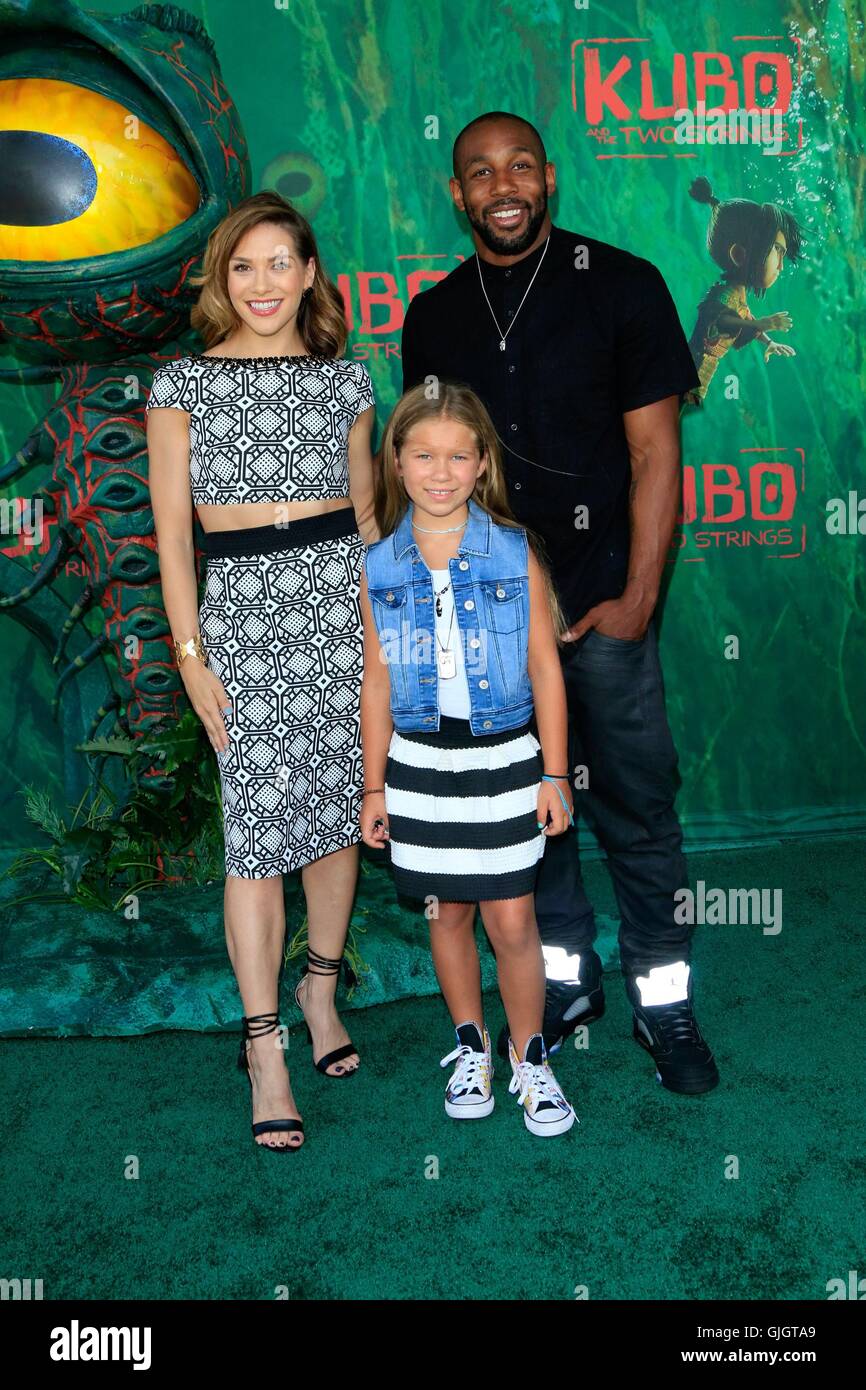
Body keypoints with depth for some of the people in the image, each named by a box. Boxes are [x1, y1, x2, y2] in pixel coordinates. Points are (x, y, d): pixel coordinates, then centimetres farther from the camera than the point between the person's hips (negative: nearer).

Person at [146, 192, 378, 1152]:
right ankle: (264, 1046, 8)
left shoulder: (344, 380, 9)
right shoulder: (182, 385, 2)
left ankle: (321, 989, 31)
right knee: (258, 830, -3)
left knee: (339, 808, 9)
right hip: (242, 609, -3)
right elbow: (172, 533, 0)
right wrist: (190, 654, -5)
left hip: (341, 598, 3)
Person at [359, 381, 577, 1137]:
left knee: (512, 921, 2)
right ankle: (471, 1046, 33)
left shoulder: (515, 552, -5)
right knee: (447, 912, 13)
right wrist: (374, 785, 5)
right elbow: (377, 680, 4)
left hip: (505, 760, -2)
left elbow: (546, 669, -2)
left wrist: (554, 774, -3)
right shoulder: (379, 564, -1)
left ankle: (530, 1058, 22)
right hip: (419, 763, 2)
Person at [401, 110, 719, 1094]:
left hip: (601, 602, -3)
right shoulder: (434, 317, 8)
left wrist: (637, 597, -9)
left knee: (636, 807, 3)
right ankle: (565, 977, 28)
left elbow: (656, 451, -4)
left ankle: (663, 999, 19)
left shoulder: (621, 285, -1)